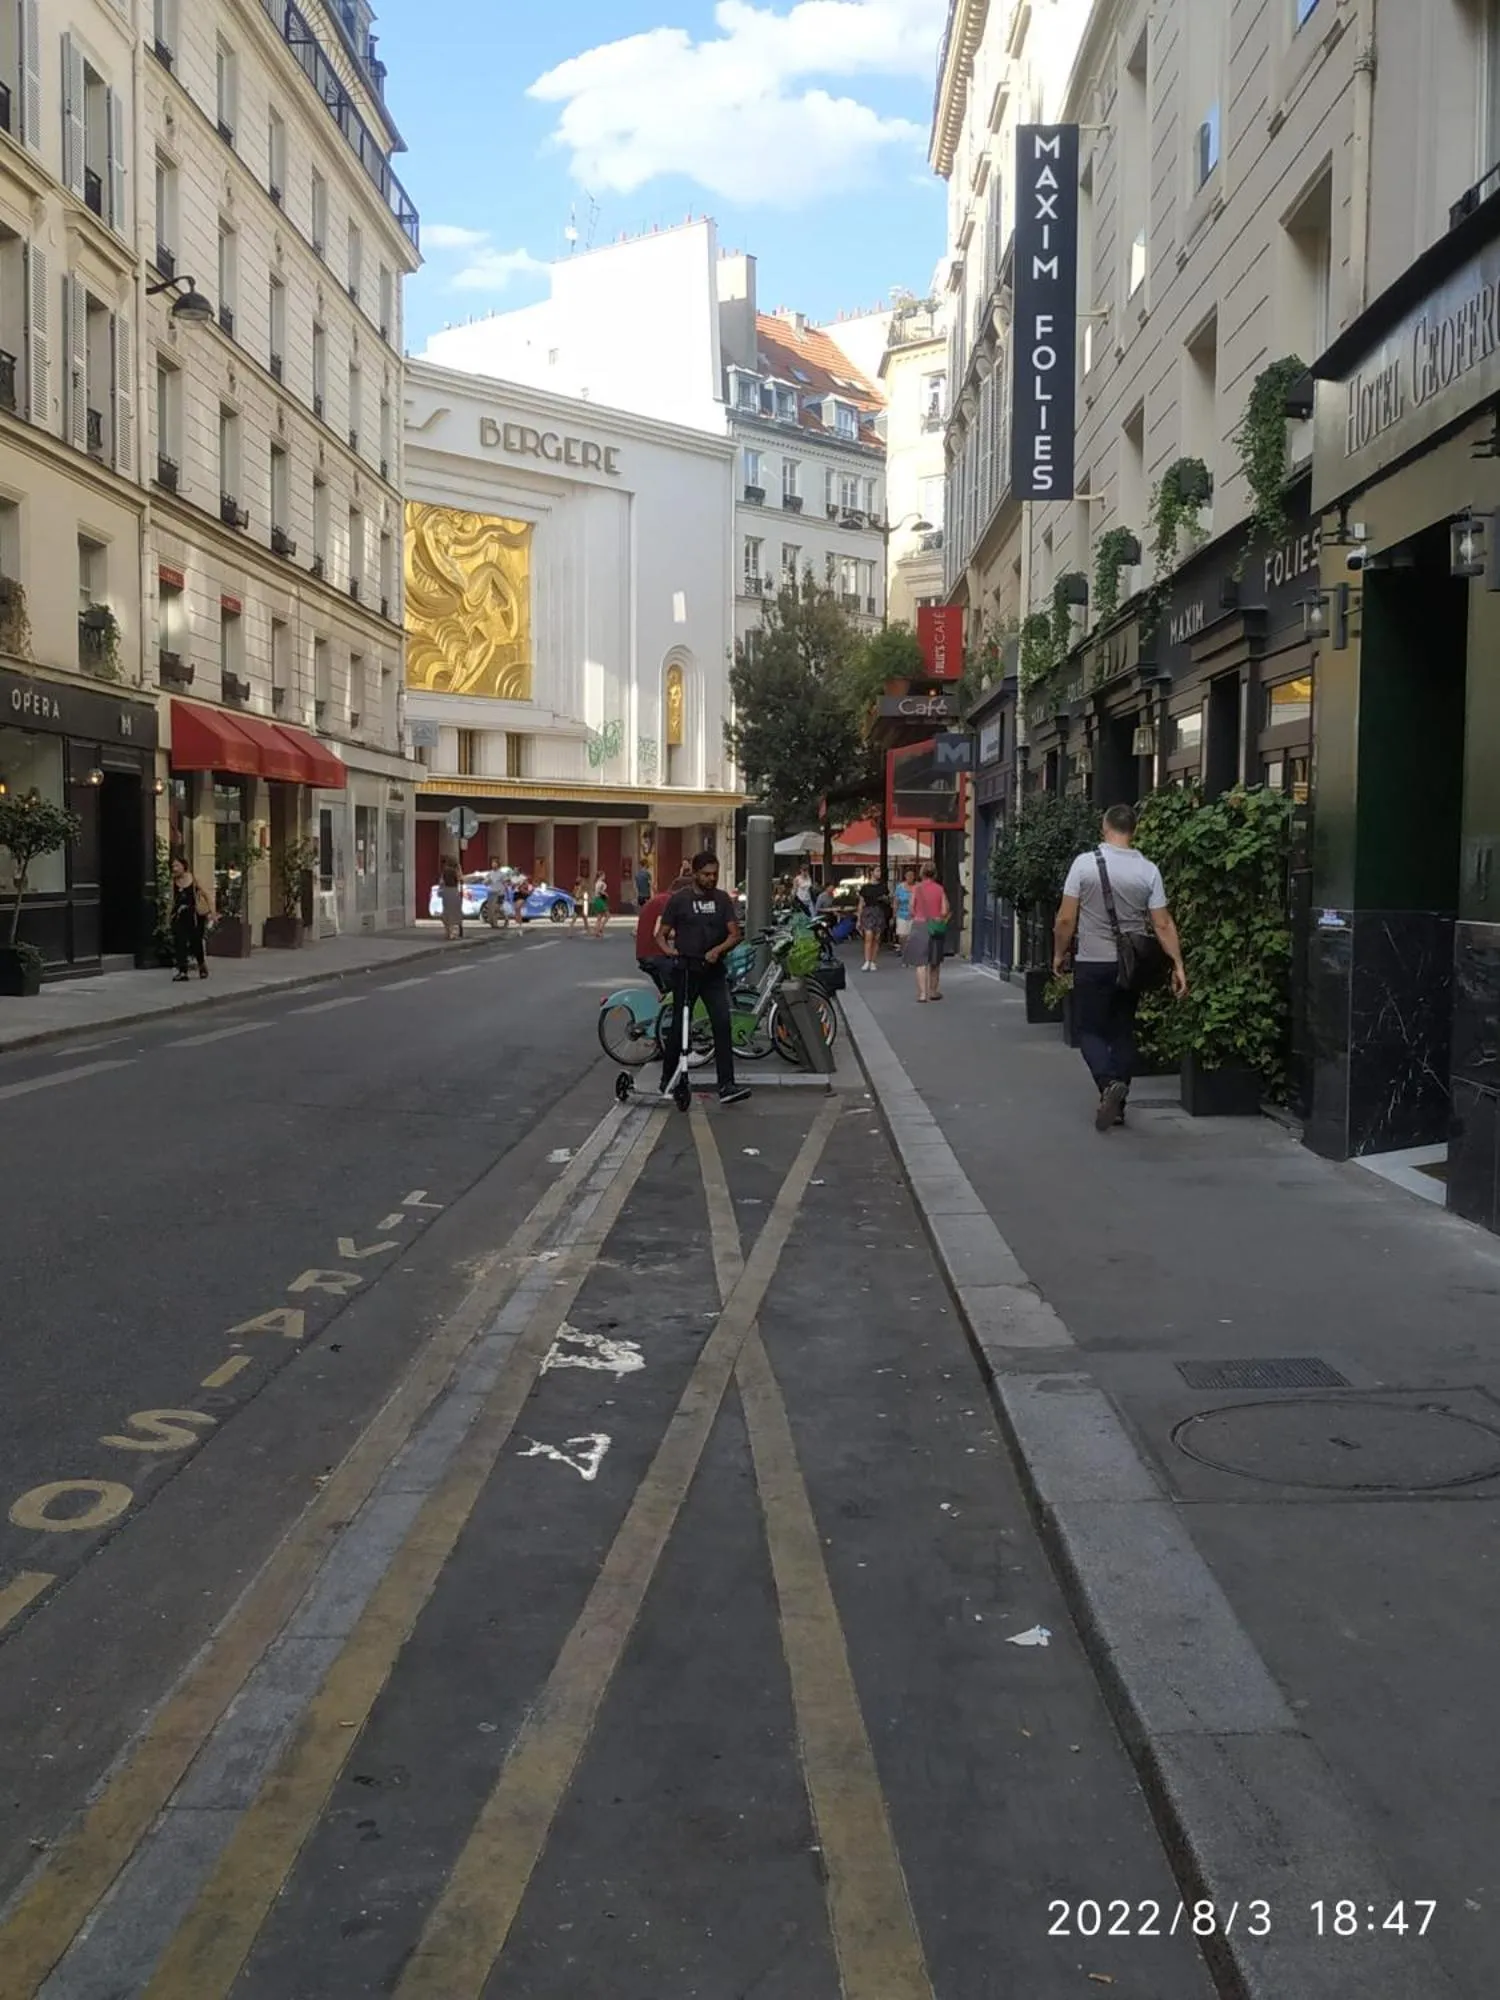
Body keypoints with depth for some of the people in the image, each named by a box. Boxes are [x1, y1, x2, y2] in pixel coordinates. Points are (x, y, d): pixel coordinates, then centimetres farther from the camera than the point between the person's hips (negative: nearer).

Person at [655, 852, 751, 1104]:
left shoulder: (722, 899, 9)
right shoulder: (679, 899, -1)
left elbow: (735, 934, 3)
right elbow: (661, 934, 2)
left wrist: (718, 950, -16)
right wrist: (667, 949, -20)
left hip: (713, 971, 3)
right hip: (685, 970, -3)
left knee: (723, 1025, -9)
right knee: (681, 1027, 3)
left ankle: (726, 1086, -12)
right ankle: (667, 1081, 21)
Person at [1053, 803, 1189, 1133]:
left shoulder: (1085, 863, -9)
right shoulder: (1148, 870, -3)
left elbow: (1066, 919, -8)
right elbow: (1163, 925, -5)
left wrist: (1059, 954, 6)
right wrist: (1178, 965, 1)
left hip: (1092, 963, -3)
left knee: (1090, 1030, 6)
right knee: (1123, 1032, 14)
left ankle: (1109, 1083, -20)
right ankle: (1117, 1106, 17)